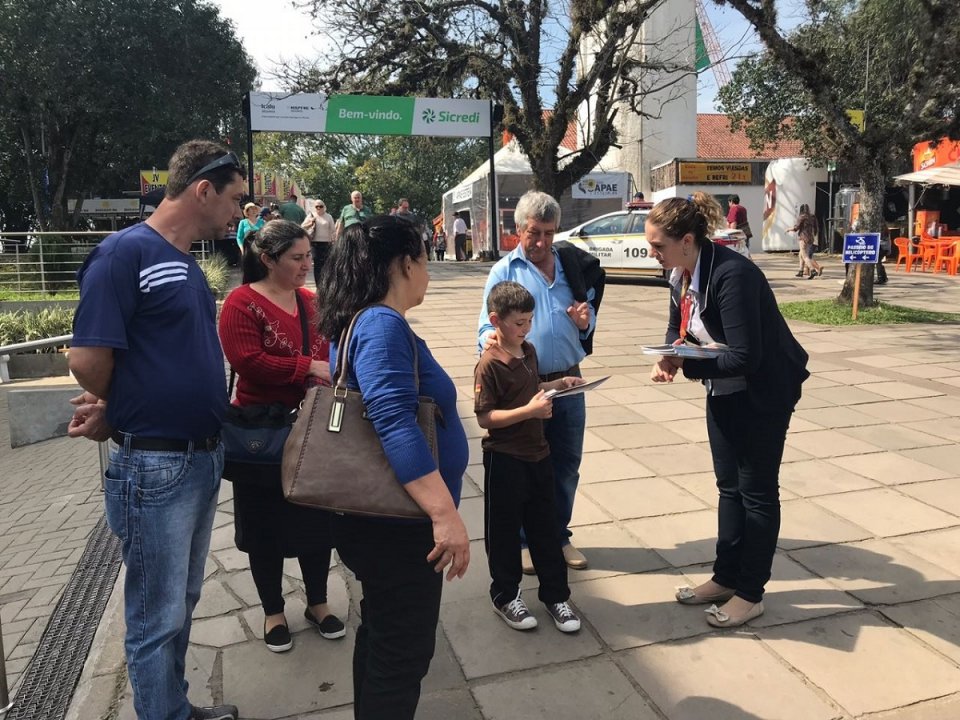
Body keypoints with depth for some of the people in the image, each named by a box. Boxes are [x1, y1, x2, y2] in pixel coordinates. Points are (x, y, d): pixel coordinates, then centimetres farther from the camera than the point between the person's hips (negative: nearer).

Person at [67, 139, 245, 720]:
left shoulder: (189, 266, 10)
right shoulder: (125, 252, -15)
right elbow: (88, 358, -19)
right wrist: (119, 415, -1)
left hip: (205, 457, 8)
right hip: (155, 467, -8)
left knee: (183, 603, 22)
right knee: (158, 618, 9)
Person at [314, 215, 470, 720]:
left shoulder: (361, 321, 9)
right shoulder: (383, 325, -23)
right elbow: (396, 426, -32)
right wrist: (445, 514, -32)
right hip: (396, 522, -10)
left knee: (381, 637, 25)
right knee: (404, 651, 7)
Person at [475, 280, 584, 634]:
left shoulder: (529, 351, 6)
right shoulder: (490, 364, -17)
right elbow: (485, 417, -21)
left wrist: (558, 385, 6)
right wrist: (529, 411, -28)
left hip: (537, 454, 7)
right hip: (505, 460, -7)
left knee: (546, 528, 14)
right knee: (504, 532, 9)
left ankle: (555, 594, 28)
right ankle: (505, 595, 27)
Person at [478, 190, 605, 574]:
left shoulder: (574, 265, 8)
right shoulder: (504, 271, -2)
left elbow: (586, 318, 17)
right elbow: (488, 325, -7)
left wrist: (585, 320, -7)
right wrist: (490, 338, -31)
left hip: (568, 382, 4)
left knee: (566, 466, 14)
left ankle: (559, 535, 32)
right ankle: (524, 540, 26)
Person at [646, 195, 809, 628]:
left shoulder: (731, 274, -29)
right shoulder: (680, 274, -4)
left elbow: (744, 357, -31)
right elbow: (678, 329, 8)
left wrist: (685, 364, -27)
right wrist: (670, 357, -13)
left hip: (763, 394, -8)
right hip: (724, 393, 8)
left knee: (757, 491, 5)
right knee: (729, 486, 16)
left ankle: (750, 593, 20)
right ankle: (726, 577, 31)